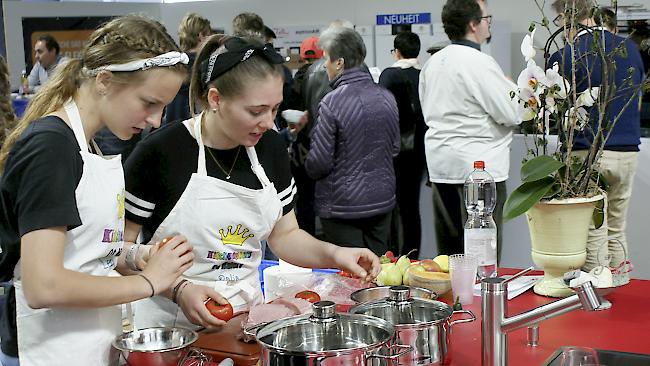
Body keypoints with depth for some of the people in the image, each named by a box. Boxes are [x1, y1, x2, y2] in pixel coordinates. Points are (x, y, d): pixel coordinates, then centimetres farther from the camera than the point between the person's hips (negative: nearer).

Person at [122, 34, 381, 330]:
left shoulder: (270, 147, 0)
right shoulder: (161, 151, -16)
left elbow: (284, 235, 8)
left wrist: (334, 254, -10)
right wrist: (178, 288, -25)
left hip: (248, 316, 4)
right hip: (174, 323, -4)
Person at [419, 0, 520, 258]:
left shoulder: (432, 63, 10)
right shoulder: (479, 62, -14)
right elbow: (511, 114, -14)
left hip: (439, 163, 8)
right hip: (478, 165, -8)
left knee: (448, 250, 12)